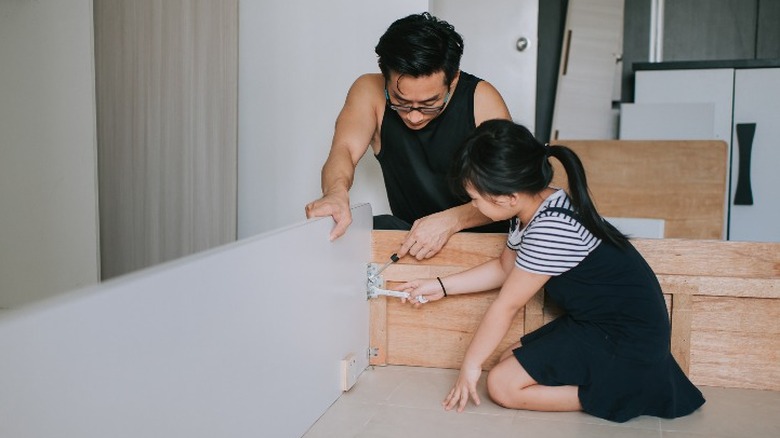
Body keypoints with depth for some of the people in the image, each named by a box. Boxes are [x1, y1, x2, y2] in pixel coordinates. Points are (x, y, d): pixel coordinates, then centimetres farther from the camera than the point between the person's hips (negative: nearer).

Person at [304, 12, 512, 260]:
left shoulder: (481, 100, -17)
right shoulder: (370, 91, -11)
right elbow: (344, 150, -24)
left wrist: (452, 220, -36)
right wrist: (336, 193, -48)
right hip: (408, 229, 1)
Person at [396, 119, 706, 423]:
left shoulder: (551, 228, -29)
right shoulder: (532, 208, 1)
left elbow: (505, 306, -18)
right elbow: (503, 267, 19)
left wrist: (470, 365, -6)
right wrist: (441, 286, 15)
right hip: (593, 322, 10)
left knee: (502, 385, -12)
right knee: (510, 362, 9)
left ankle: (621, 391, -7)